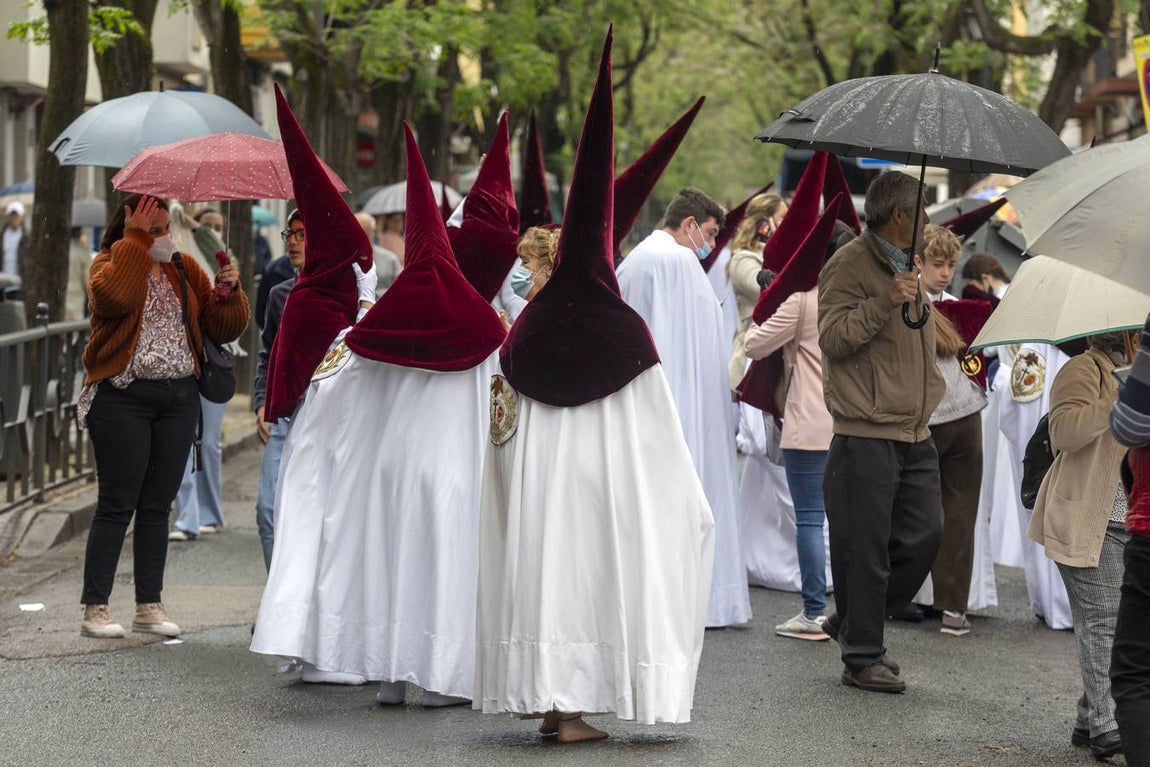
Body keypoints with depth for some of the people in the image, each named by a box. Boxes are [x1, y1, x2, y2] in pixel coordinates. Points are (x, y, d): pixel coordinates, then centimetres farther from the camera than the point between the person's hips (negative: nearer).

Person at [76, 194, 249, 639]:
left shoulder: (185, 271, 14)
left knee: (157, 505, 8)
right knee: (117, 505, -5)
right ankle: (94, 608, 0)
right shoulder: (111, 263, -1)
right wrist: (135, 240, -19)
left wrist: (230, 293, -6)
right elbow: (114, 295, -26)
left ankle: (149, 606, 15)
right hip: (123, 397, -5)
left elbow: (224, 330, 12)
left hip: (179, 398, 5)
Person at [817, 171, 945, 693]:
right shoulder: (850, 266, -8)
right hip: (866, 436, -9)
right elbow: (832, 337, -18)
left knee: (923, 536, 5)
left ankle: (851, 623, 22)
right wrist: (884, 302, -26)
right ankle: (861, 658, 5)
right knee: (865, 550, -4)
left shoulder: (906, 267, 20)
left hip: (914, 435, 9)